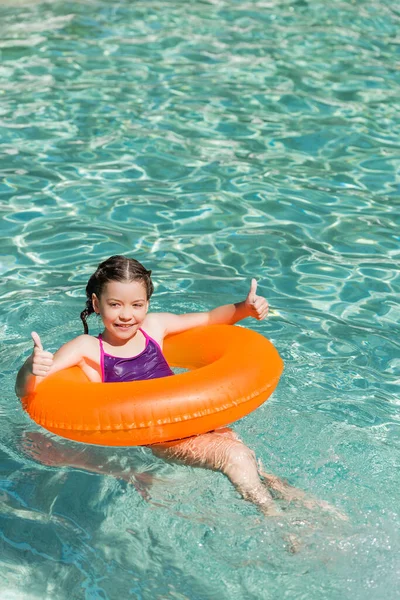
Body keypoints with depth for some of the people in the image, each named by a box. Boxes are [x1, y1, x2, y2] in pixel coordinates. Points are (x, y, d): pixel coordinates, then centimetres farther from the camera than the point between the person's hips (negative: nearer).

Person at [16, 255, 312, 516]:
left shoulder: (154, 326, 7)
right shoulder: (87, 349, -6)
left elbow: (209, 318, 19)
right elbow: (26, 390, -15)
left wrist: (244, 308, 1)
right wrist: (31, 368, -38)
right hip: (149, 438, -4)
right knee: (235, 455, -23)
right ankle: (275, 516, -8)